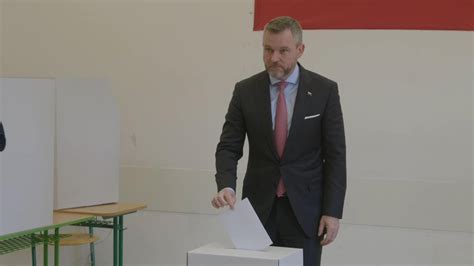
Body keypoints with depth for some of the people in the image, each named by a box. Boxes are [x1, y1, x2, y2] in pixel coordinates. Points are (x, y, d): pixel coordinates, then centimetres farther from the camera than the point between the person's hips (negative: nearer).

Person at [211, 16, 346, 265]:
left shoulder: (324, 90, -4)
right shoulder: (245, 91, 0)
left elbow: (335, 155, -4)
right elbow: (228, 147, -2)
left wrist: (332, 211, -10)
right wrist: (226, 186, -22)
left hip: (305, 208, -2)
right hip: (259, 207, 2)